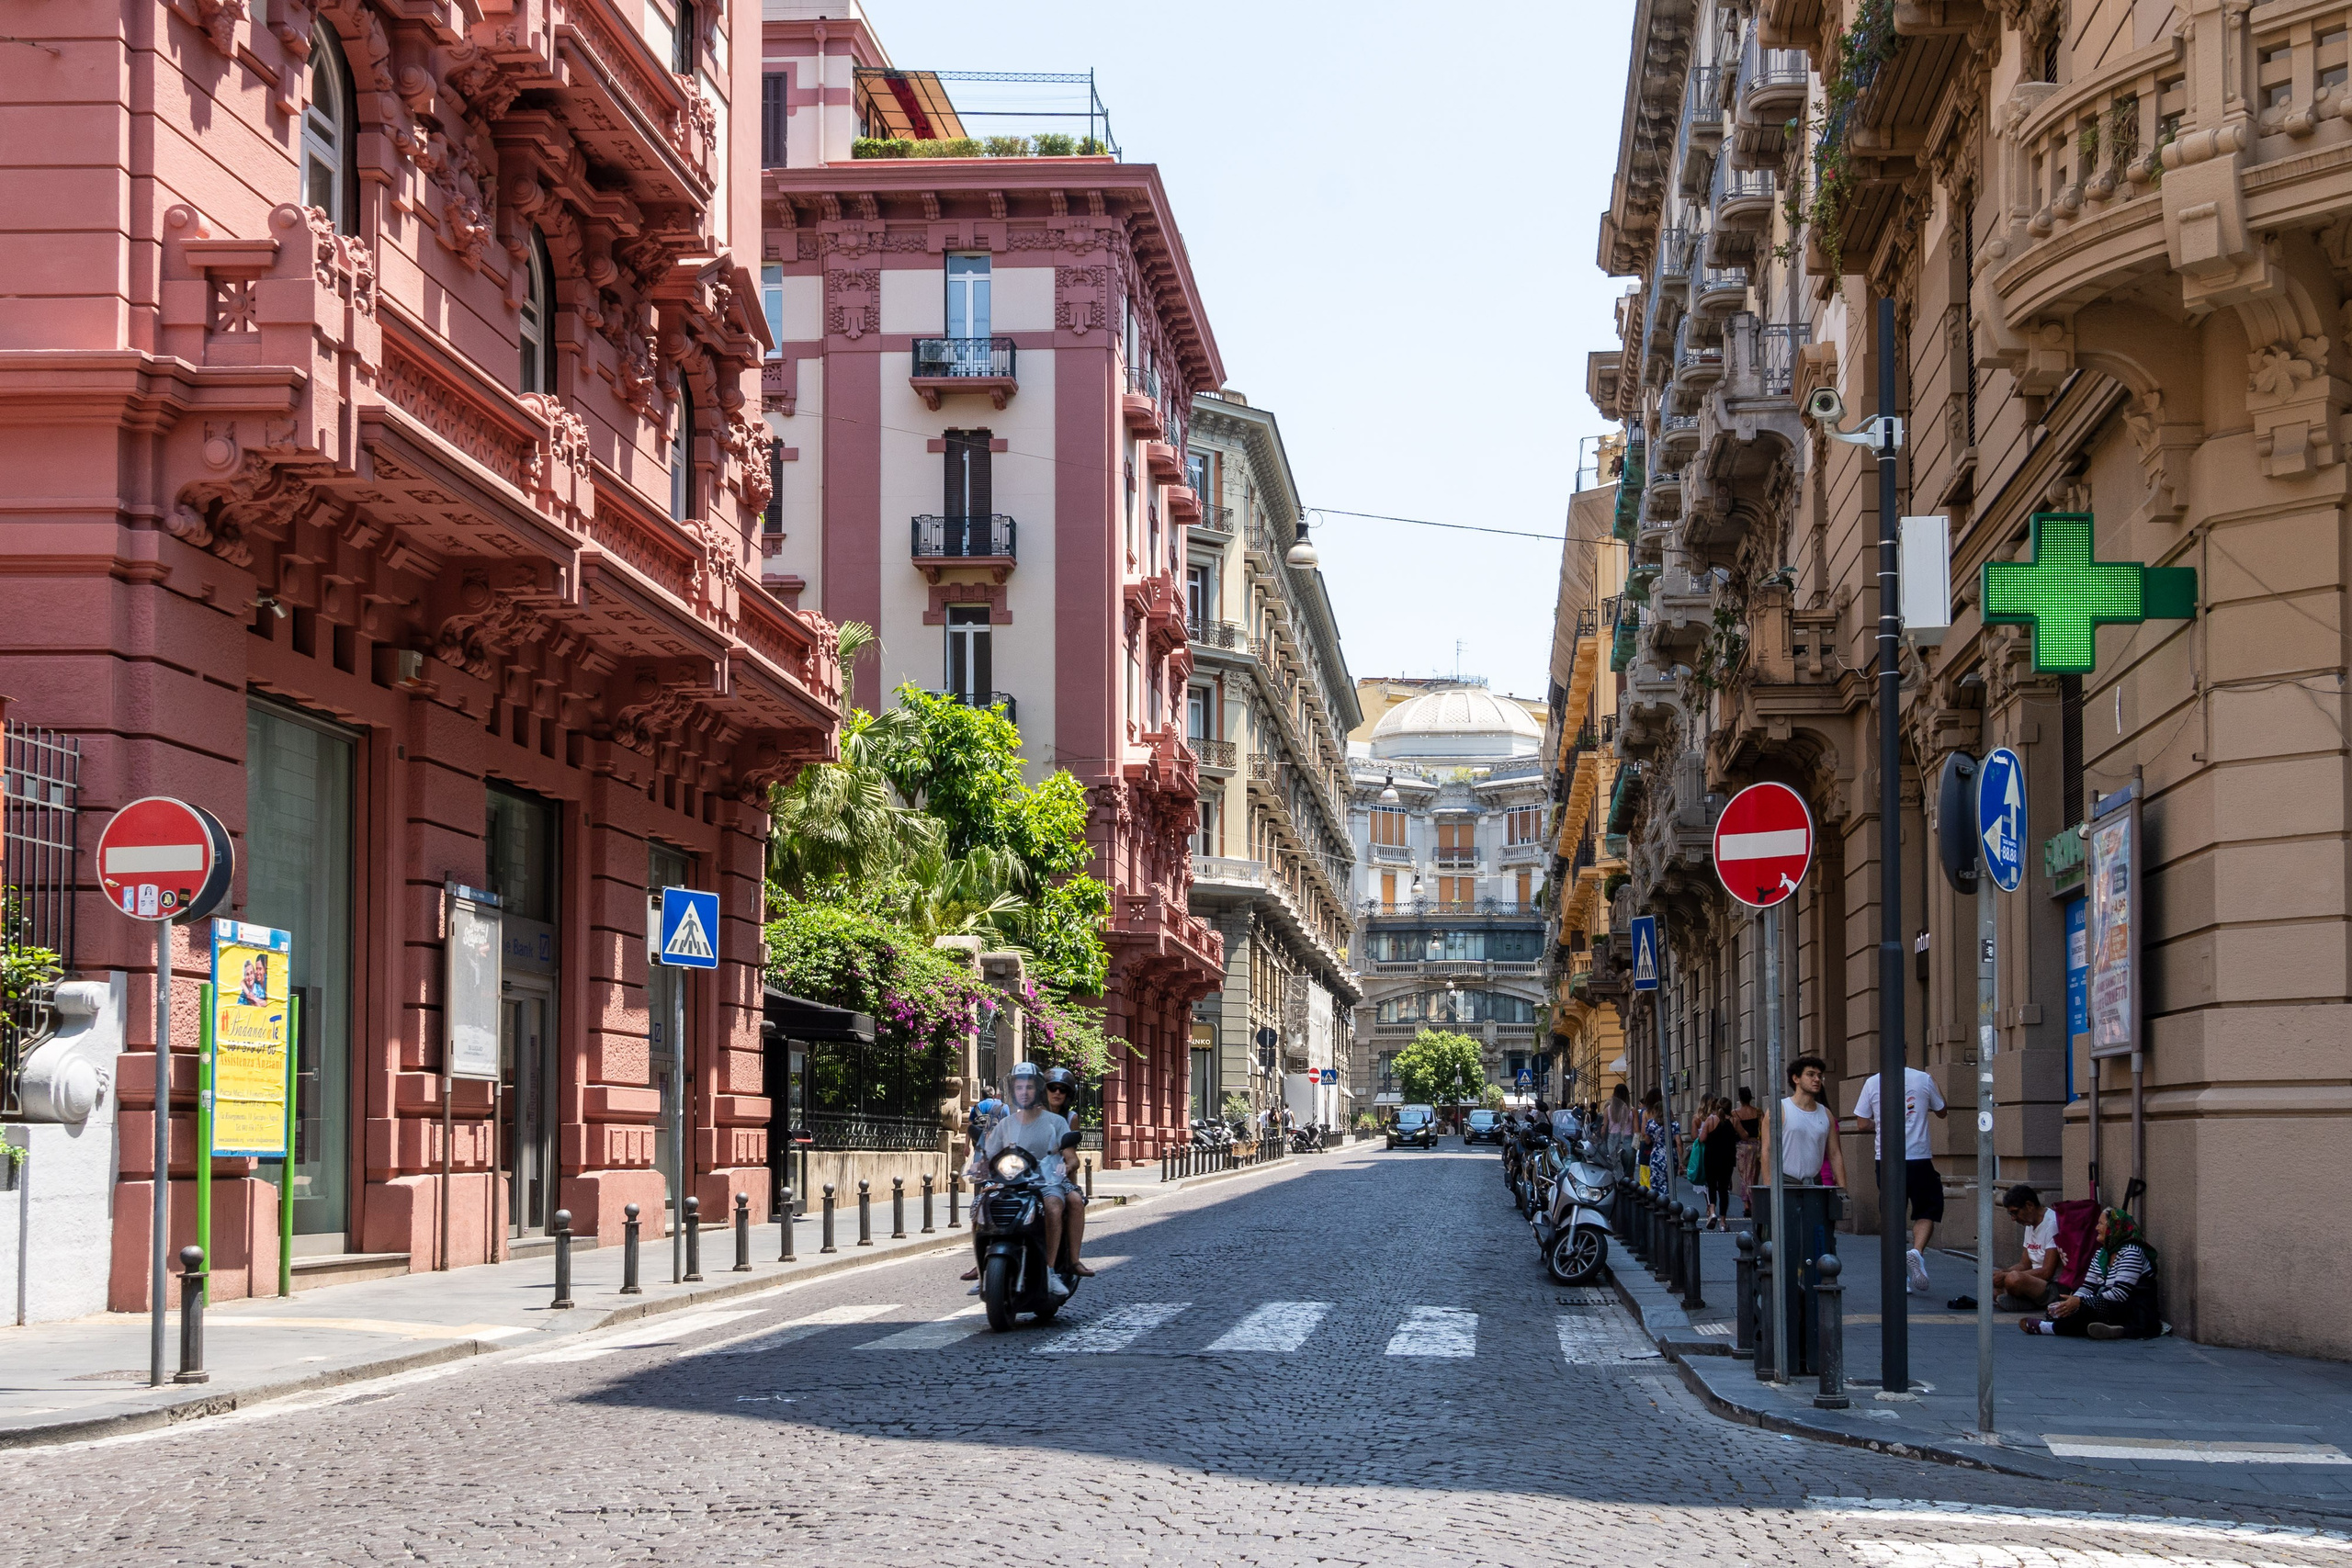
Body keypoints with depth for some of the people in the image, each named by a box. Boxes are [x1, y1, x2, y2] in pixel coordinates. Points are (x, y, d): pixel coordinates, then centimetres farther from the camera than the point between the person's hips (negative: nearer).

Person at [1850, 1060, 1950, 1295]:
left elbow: (1861, 1124, 3)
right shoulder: (1923, 1079, -2)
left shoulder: (1872, 1083, -1)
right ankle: (1917, 1252, -17)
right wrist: (1937, 1089, 34)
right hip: (1919, 1158, -1)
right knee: (1926, 1213, 11)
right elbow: (1941, 1111, 16)